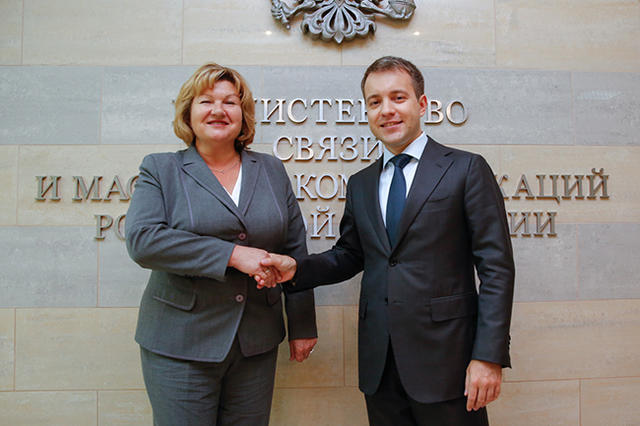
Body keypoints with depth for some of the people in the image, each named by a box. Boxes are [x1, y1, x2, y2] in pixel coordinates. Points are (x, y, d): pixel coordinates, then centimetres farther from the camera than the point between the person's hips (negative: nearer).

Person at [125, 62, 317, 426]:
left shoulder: (271, 170, 7)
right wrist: (232, 254, -21)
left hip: (257, 343, 3)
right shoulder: (161, 169, 1)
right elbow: (142, 239, -15)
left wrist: (303, 326, 7)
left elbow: (295, 250, 8)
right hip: (180, 344, -2)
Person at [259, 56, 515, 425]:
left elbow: (496, 266, -8)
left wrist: (489, 356, -13)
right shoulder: (360, 184, 11)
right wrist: (296, 267, -3)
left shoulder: (466, 169, -4)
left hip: (444, 360, -4)